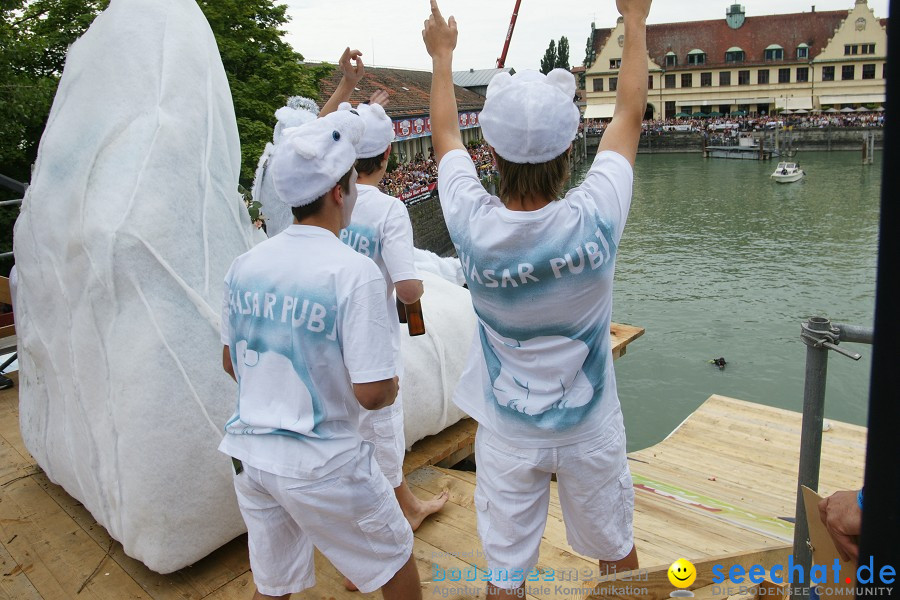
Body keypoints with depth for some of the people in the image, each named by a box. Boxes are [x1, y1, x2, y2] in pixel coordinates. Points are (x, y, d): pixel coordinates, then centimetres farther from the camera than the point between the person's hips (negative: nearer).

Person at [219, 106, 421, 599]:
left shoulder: (244, 266, -1)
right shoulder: (355, 272, -20)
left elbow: (231, 362, 10)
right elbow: (372, 394, -21)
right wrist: (393, 387, 1)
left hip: (249, 452, 6)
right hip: (322, 464, -6)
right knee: (395, 559, 20)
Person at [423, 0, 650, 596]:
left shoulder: (473, 228, -22)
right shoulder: (592, 222, -25)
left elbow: (446, 136, -1)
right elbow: (630, 117, -6)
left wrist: (442, 55, 16)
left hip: (507, 432, 1)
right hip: (589, 430, 0)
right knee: (616, 551, 25)